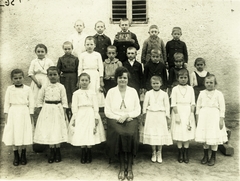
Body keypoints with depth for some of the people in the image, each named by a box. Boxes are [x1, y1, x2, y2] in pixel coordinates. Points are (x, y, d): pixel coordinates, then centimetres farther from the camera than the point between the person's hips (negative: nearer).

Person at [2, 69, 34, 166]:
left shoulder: (27, 89, 0)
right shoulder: (9, 89, 3)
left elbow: (31, 102, 2)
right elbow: (6, 102, 6)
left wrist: (31, 114, -1)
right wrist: (6, 114, 1)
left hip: (24, 112, -1)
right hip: (13, 112, 1)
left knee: (24, 134, 3)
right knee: (13, 134, 4)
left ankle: (23, 155, 20)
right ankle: (16, 156, 17)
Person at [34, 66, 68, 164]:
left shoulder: (61, 87, -3)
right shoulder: (45, 87, 2)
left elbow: (64, 101, -2)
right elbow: (40, 100, 8)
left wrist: (64, 113, -5)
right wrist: (41, 111, 2)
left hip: (57, 110, -1)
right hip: (47, 110, 2)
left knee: (58, 131, 2)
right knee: (48, 131, 4)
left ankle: (58, 152, 17)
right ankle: (52, 152, 17)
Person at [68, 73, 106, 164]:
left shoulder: (92, 93, 5)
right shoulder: (76, 93, 4)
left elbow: (95, 106, 4)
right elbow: (74, 107, 3)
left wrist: (96, 118, -2)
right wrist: (74, 118, -2)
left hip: (90, 115, 0)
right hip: (80, 115, 0)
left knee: (90, 136, -1)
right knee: (81, 136, 0)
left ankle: (89, 156, 13)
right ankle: (83, 156, 15)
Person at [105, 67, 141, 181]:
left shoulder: (133, 91, 9)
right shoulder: (111, 92, 7)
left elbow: (138, 110, 7)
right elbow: (107, 111, 3)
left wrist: (127, 115, -10)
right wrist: (118, 118, -12)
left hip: (130, 120, 1)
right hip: (115, 120, 0)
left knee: (130, 134, -30)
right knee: (119, 134, -31)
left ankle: (129, 166, -18)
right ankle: (122, 166, -17)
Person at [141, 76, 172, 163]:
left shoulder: (164, 94, 3)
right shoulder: (148, 93, 5)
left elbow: (167, 106, 4)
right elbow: (145, 105, 7)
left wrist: (168, 118, 2)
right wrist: (144, 117, 4)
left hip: (161, 116, -1)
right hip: (151, 116, 1)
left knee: (161, 134, 1)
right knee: (151, 134, 3)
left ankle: (159, 153, 17)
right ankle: (154, 153, 19)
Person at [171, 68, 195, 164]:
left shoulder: (190, 89, 6)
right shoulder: (175, 89, 0)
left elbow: (192, 103, 4)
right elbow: (173, 103, -4)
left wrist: (191, 114, -5)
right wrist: (176, 114, -10)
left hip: (188, 113, 2)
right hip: (178, 112, -1)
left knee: (187, 134, 4)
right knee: (178, 134, 2)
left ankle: (186, 154, 14)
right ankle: (180, 154, 13)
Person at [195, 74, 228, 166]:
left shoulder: (218, 94, -3)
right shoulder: (202, 93, 6)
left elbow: (222, 108, -3)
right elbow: (198, 106, 10)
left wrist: (221, 120, -7)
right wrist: (197, 118, 7)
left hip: (214, 117, -3)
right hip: (203, 117, 3)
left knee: (214, 138, 1)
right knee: (204, 138, 8)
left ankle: (213, 157, 17)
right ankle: (205, 156, 24)